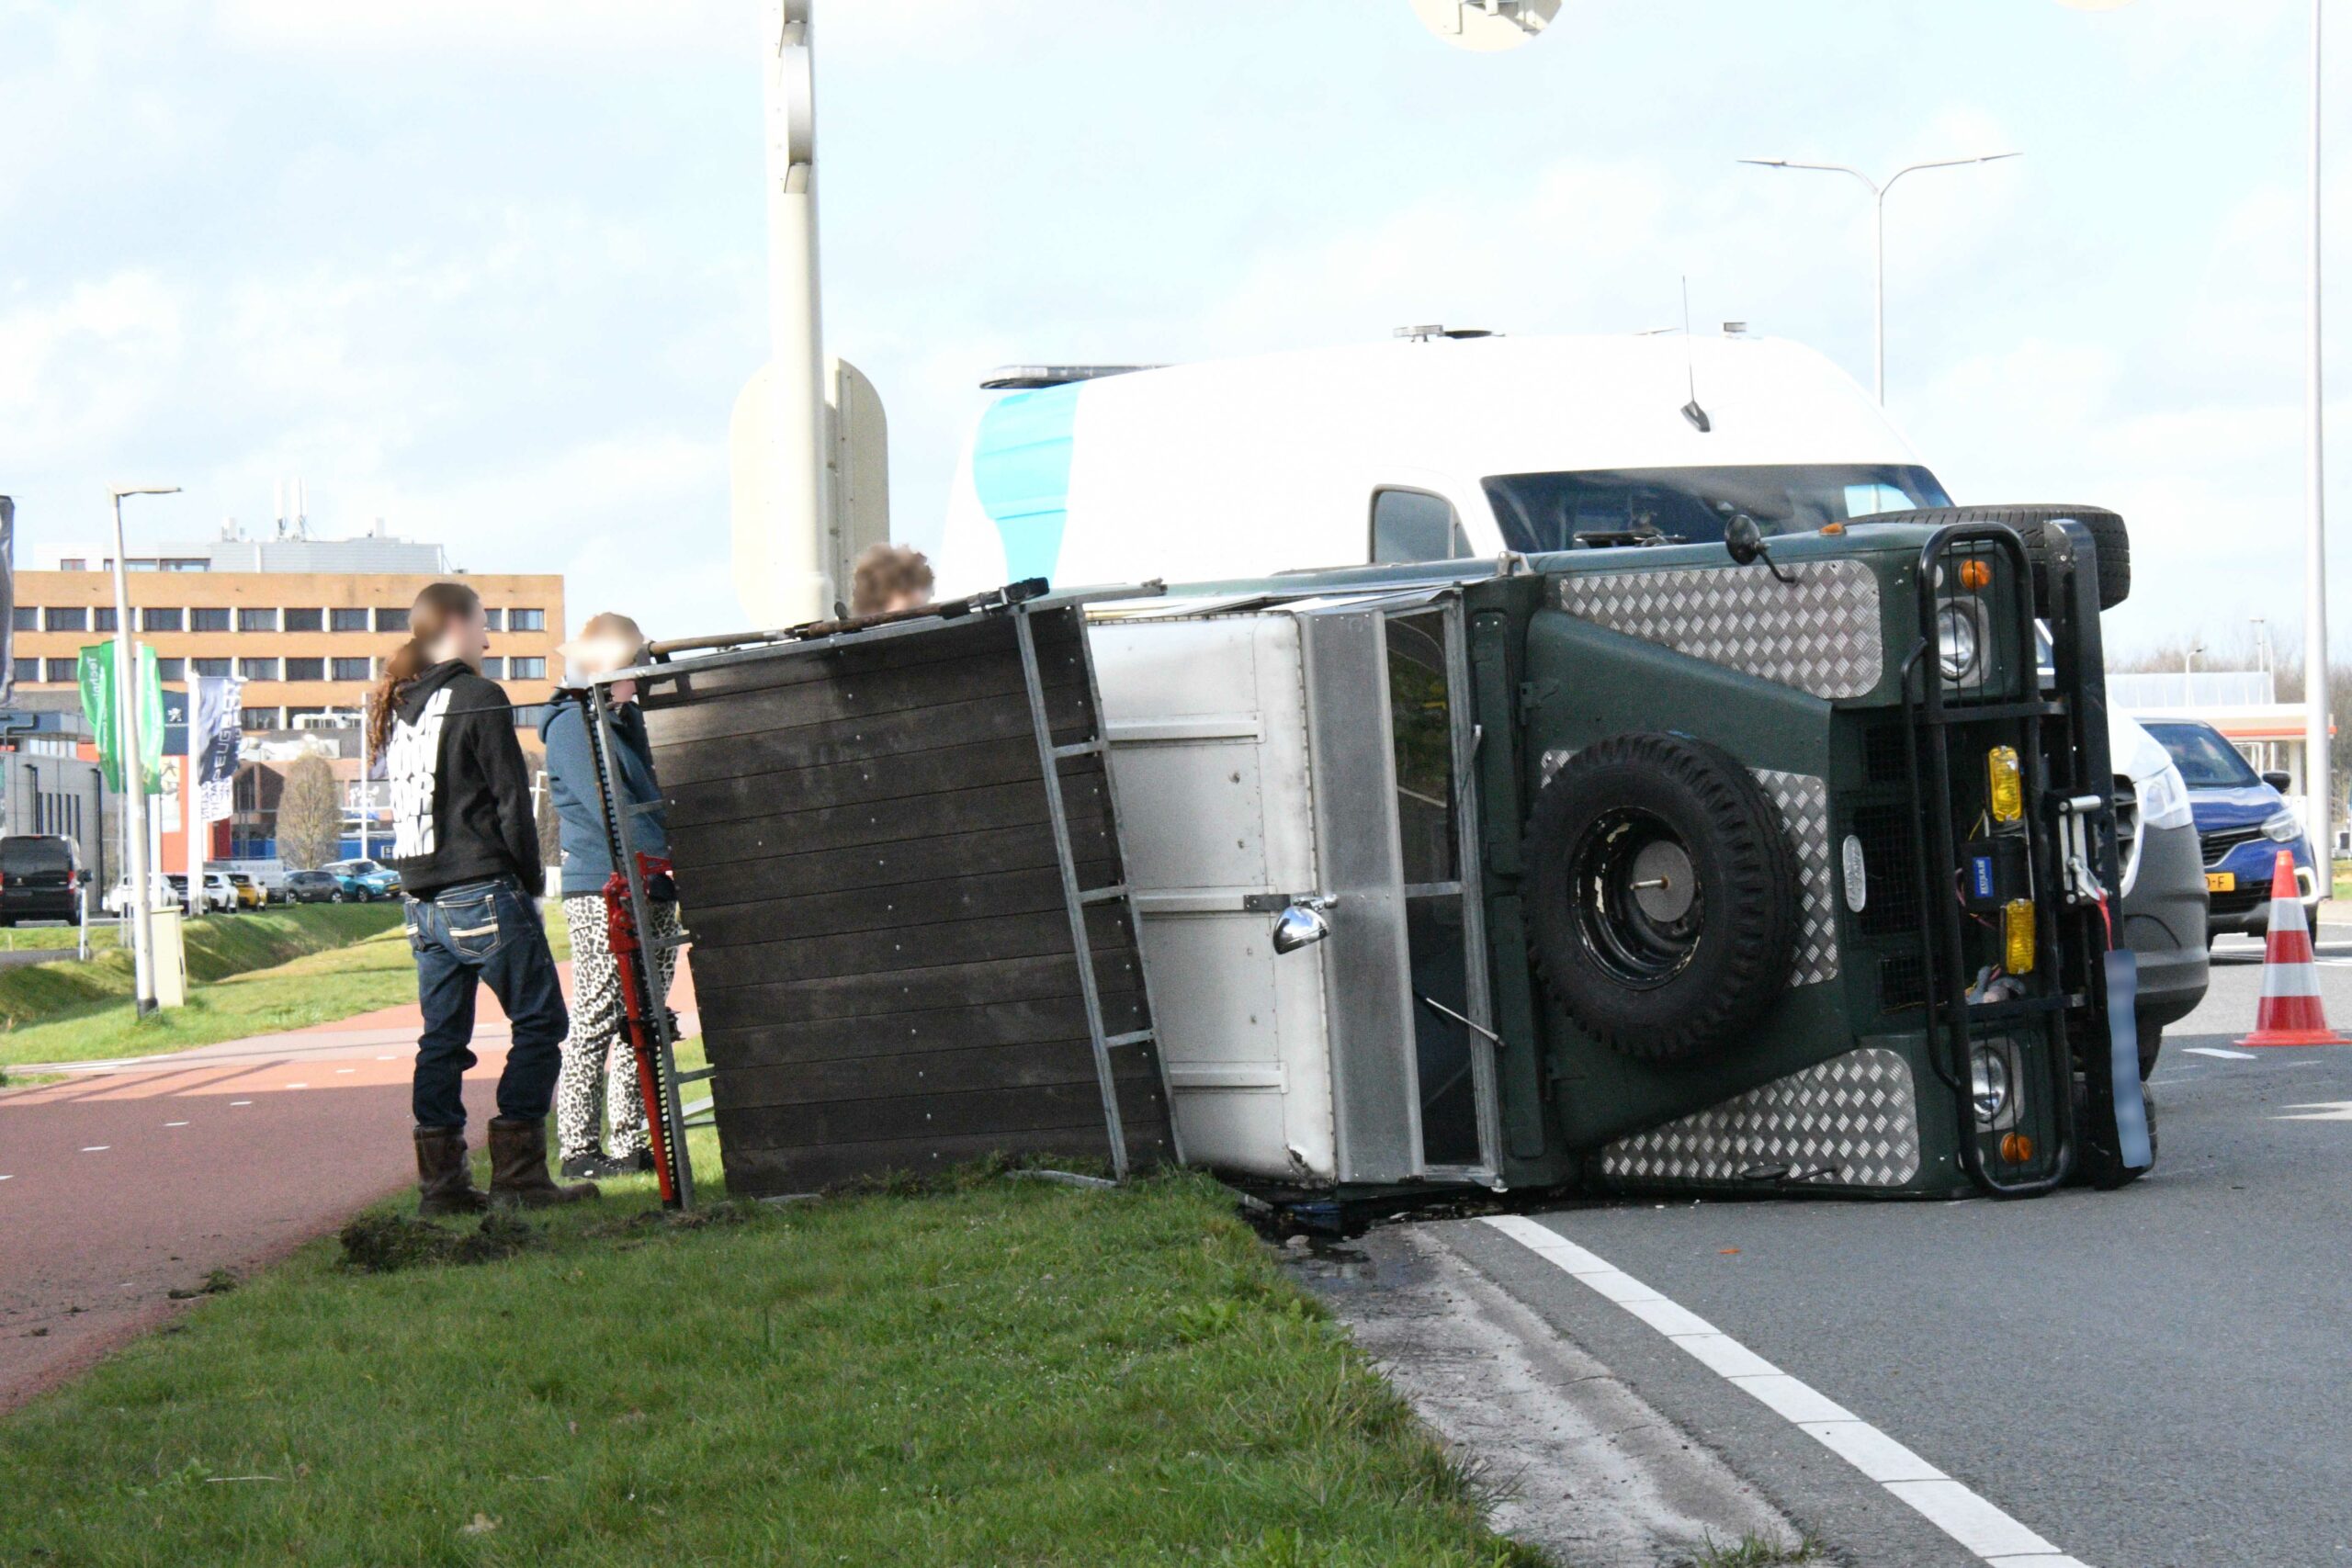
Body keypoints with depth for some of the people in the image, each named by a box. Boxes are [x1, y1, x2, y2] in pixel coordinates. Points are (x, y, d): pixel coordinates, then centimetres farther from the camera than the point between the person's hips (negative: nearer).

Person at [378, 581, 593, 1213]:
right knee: (539, 1022, -1)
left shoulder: (398, 706, 12)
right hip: (482, 890, -8)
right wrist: (531, 881, -1)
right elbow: (512, 799, -10)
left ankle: (440, 1182, 9)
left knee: (442, 1037, 10)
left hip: (423, 899, 8)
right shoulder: (478, 699, -8)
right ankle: (517, 1176, -7)